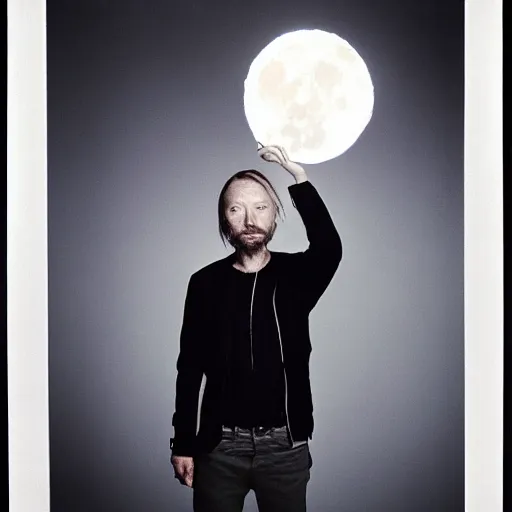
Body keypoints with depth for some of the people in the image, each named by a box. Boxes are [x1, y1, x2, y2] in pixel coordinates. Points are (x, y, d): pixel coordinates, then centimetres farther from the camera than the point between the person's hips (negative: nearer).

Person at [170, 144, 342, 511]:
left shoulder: (295, 274, 0)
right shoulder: (205, 282, 1)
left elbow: (330, 249, -24)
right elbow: (190, 368, 3)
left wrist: (299, 178, -31)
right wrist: (183, 443, 1)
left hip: (285, 443, 0)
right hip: (220, 443, 0)